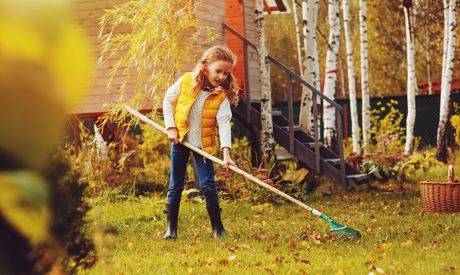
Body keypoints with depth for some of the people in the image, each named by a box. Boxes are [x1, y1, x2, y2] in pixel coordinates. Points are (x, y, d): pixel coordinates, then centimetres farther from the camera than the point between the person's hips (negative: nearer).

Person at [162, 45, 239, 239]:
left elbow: (224, 123, -20)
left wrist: (226, 151, -32)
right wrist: (171, 127, -6)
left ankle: (217, 228, 6)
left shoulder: (222, 96, -11)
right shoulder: (186, 81, -10)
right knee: (175, 185, 7)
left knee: (208, 185, -6)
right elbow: (168, 101, 3)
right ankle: (171, 228, 16)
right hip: (180, 139, 1)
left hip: (204, 143, -1)